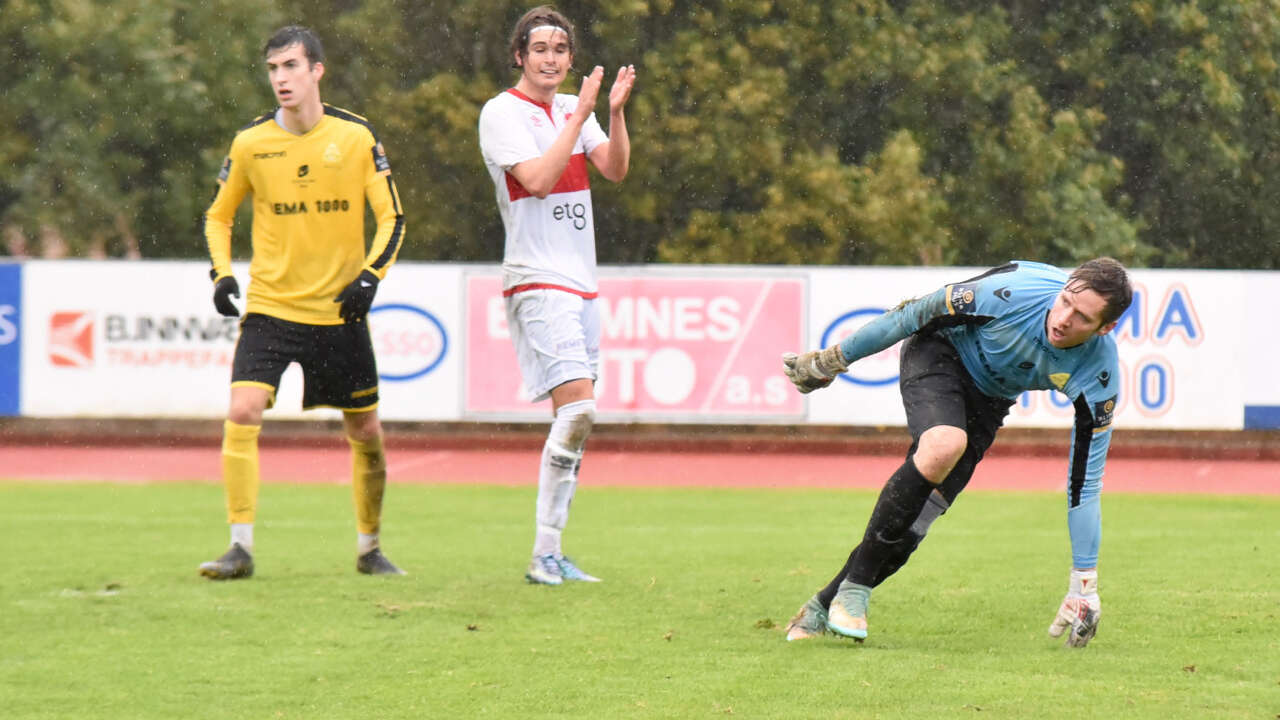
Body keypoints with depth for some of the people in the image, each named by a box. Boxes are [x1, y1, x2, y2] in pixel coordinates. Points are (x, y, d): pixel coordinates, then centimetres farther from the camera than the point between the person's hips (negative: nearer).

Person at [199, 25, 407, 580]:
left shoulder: (356, 137, -3)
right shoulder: (250, 144, -1)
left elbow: (391, 217, 1)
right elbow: (218, 215, 12)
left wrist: (370, 275, -14)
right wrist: (222, 272, -5)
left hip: (340, 310, 0)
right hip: (269, 306, 0)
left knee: (366, 434, 7)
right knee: (242, 413, -19)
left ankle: (369, 549, 26)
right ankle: (241, 549, -14)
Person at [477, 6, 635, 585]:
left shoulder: (575, 110, 14)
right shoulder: (501, 113, -6)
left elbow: (615, 169, 5)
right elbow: (538, 179, -18)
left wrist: (616, 111, -9)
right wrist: (581, 116, -16)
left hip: (579, 281, 7)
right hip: (536, 281, -7)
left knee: (574, 420, 5)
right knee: (578, 406, -20)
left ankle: (550, 556, 8)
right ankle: (544, 555, -16)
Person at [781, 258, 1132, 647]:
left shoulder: (1099, 378, -27)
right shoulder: (1009, 292, -36)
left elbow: (1085, 482, -17)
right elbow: (915, 315, -19)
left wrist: (1084, 587, -14)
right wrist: (834, 359, -8)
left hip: (989, 397, 3)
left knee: (913, 518, -11)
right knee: (943, 446, -34)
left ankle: (824, 608, 8)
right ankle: (853, 586, -23)